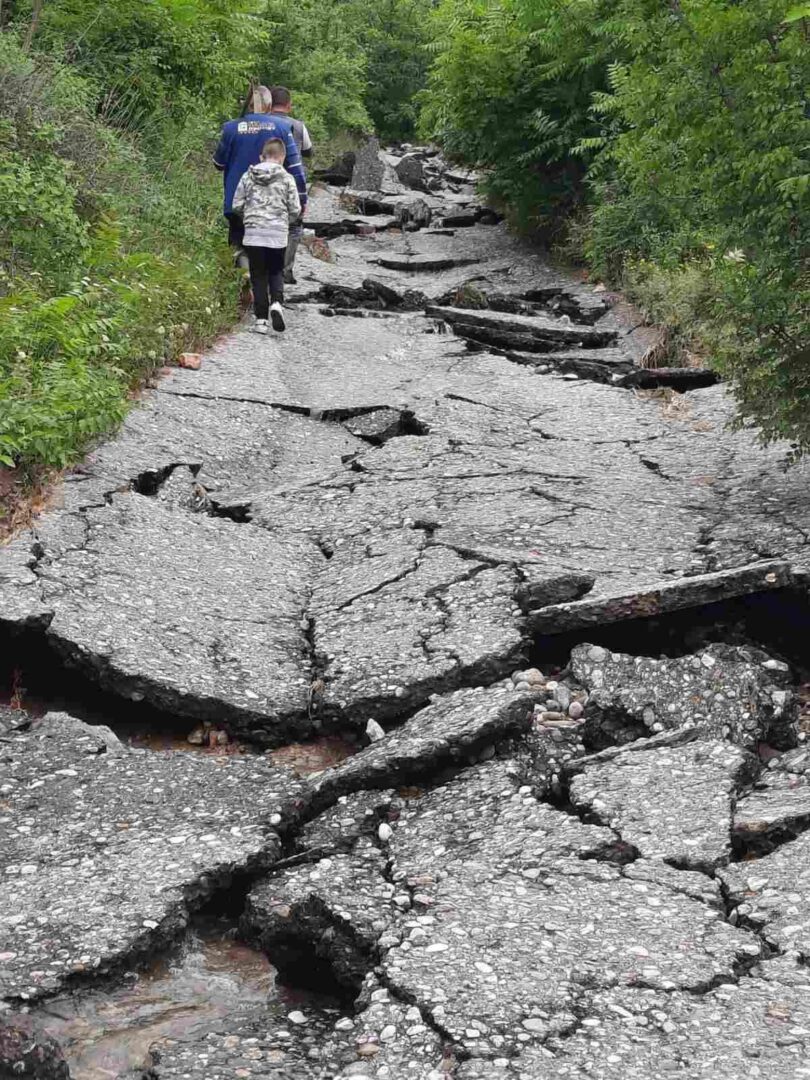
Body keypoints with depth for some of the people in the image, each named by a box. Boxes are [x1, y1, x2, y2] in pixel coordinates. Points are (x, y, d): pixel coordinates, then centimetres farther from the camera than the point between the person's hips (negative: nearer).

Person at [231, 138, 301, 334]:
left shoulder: (248, 176, 3)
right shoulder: (286, 179, -2)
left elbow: (237, 205, 4)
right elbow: (295, 210, -1)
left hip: (253, 233, 1)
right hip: (278, 233, -1)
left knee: (258, 275, 7)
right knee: (276, 272, 16)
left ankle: (261, 319, 2)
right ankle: (276, 302, -11)